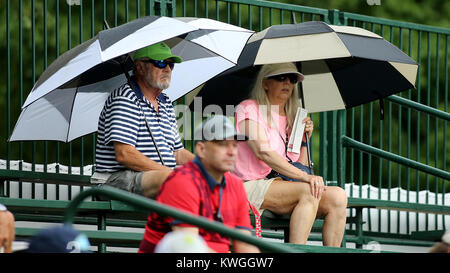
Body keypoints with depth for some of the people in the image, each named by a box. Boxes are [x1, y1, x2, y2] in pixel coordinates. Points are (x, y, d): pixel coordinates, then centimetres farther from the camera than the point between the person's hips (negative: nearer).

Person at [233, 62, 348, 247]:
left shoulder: (290, 119, 22)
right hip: (252, 187, -7)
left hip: (283, 186, 7)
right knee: (309, 191, -32)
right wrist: (304, 176, -24)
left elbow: (300, 167, 19)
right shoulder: (249, 109, 0)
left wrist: (304, 140, 4)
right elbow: (263, 152, -17)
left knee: (338, 196, -17)